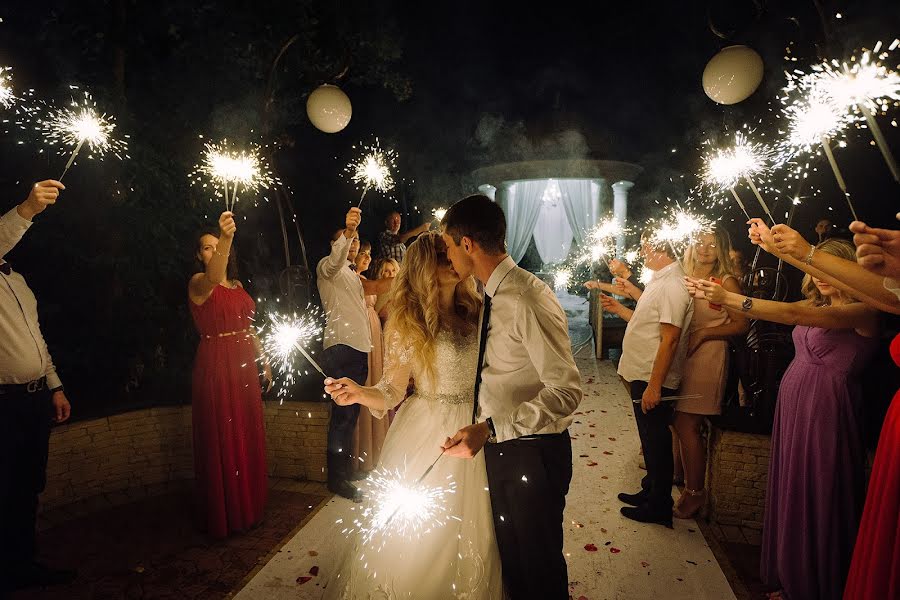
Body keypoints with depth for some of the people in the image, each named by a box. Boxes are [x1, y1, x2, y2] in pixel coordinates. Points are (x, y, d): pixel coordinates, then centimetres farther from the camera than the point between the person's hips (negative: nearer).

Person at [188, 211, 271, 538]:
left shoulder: (237, 285, 14)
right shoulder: (197, 283, -8)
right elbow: (212, 277, -34)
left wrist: (263, 361, 14)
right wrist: (226, 237, -49)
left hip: (244, 367, 7)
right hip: (216, 367, -7)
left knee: (248, 437, 13)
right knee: (221, 440, 1)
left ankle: (248, 506, 29)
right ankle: (223, 515, 16)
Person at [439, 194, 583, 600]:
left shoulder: (528, 300, -24)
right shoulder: (493, 296, 4)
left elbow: (566, 391, -27)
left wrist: (490, 428, -30)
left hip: (532, 454, -8)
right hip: (498, 448, 8)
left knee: (540, 567, 13)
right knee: (511, 559, 25)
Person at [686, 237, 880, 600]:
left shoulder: (863, 312, -13)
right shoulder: (816, 305, 13)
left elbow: (793, 314, -26)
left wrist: (728, 298, -28)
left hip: (826, 413, -7)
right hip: (792, 407, 7)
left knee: (819, 500, 6)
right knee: (790, 496, 15)